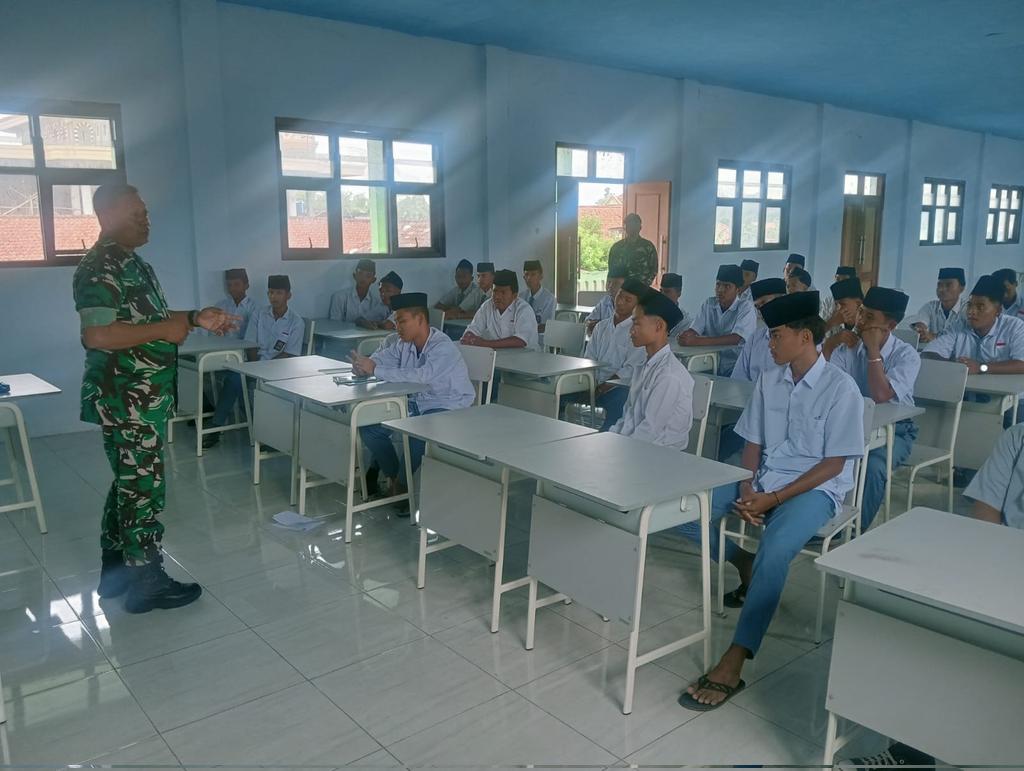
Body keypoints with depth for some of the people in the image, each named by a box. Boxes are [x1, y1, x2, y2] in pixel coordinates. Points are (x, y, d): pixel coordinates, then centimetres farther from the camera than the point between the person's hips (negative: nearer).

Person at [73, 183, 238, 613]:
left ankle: (117, 570, 29)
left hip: (143, 398, 10)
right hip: (127, 401, -10)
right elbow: (97, 335, -27)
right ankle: (146, 582, 10)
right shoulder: (99, 268, -18)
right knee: (144, 487, -2)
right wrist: (166, 330, -21)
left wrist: (196, 318, 12)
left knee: (129, 482, 17)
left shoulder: (132, 262, 14)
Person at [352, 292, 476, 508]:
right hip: (415, 404, 7)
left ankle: (402, 484, -8)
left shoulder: (443, 347, -23)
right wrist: (361, 365, -25)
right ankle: (393, 477, 10)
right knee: (369, 426, -5)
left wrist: (375, 370, -37)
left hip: (449, 408, -7)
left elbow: (421, 376, -37)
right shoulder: (401, 344, -1)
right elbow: (376, 361, 1)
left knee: (417, 433, -34)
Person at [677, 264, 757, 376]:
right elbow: (693, 330, 0)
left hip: (735, 367, -4)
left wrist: (697, 341, -32)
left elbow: (735, 339, -22)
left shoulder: (746, 308, -7)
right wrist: (685, 336, -26)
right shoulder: (708, 304, 9)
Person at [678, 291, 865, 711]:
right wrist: (748, 487, -10)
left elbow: (834, 463, -12)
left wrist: (774, 498, -19)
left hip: (814, 488, -6)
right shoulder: (768, 380, 5)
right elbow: (753, 442, 10)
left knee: (774, 552, -35)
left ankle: (732, 665, -32)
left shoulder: (841, 388, -11)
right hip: (762, 480, 6)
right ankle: (745, 566, 14)